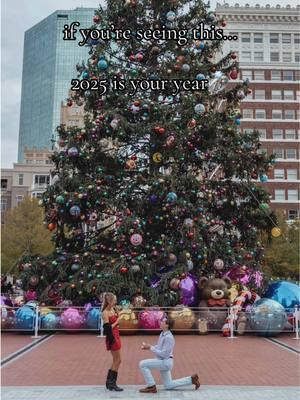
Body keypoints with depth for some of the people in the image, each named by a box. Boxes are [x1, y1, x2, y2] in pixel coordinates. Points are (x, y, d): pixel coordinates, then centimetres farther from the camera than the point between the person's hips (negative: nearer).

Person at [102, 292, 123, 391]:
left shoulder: (113, 310, 9)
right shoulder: (105, 313, -16)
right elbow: (108, 328, -21)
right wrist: (116, 322, -18)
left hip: (116, 336, 9)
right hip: (112, 338, -9)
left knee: (115, 360, 15)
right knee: (117, 360, -2)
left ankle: (109, 381, 23)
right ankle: (112, 383, 6)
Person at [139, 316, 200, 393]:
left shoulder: (169, 337, -22)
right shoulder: (163, 334, 8)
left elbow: (164, 354, -24)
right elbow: (159, 348, 19)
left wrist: (150, 348, -22)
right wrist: (148, 347, 3)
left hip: (165, 362, -10)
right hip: (162, 362, 10)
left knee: (143, 364, -14)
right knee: (168, 386, 16)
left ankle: (151, 387, -6)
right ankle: (192, 380, 20)